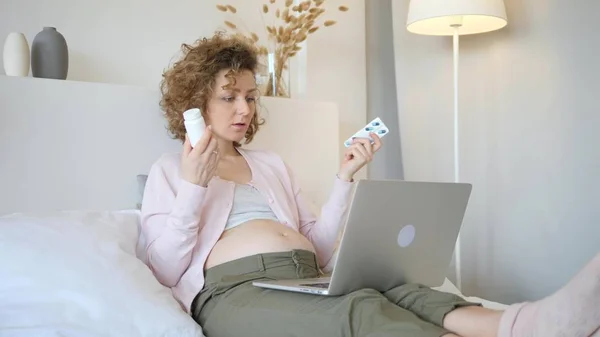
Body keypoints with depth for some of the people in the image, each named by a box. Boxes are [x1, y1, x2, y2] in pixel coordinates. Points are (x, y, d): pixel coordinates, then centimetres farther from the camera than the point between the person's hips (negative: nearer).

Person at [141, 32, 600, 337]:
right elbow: (165, 271, 1)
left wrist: (345, 177, 10)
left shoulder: (272, 165, 28)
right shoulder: (170, 170, 15)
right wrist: (193, 184, -8)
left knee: (396, 292, -30)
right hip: (236, 290, -5)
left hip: (306, 282, 5)